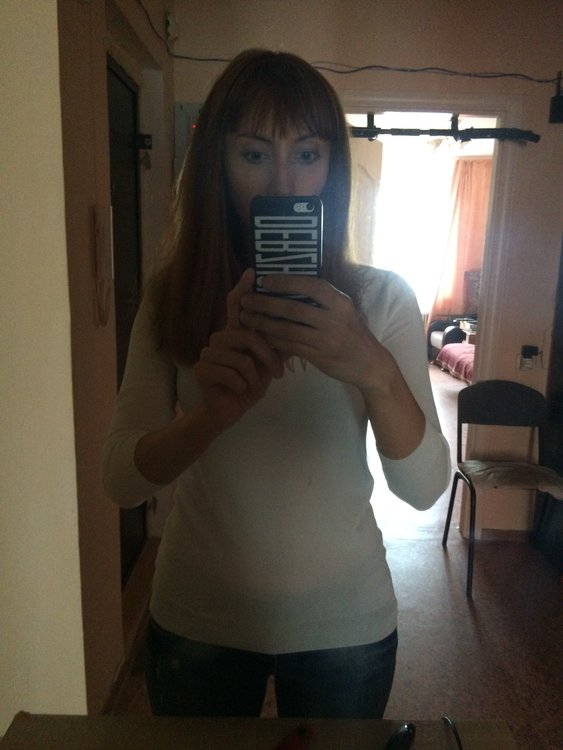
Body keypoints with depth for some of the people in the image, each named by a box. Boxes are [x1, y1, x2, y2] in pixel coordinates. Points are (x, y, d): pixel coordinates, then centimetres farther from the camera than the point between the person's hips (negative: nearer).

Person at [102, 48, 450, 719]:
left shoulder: (381, 298, -10)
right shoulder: (172, 299, -7)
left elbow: (424, 488, -15)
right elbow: (121, 479, -13)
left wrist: (375, 373, -34)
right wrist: (213, 412, -33)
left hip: (343, 624, 0)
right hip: (196, 620, 1)